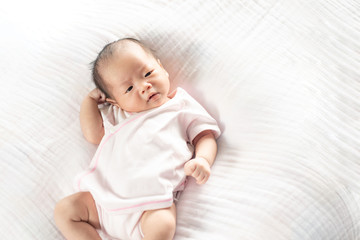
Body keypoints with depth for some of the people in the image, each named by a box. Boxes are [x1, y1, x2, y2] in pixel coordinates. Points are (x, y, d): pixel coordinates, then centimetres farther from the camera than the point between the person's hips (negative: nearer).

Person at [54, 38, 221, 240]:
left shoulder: (182, 105, 11)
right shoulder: (117, 114, 22)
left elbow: (205, 136, 8)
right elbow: (93, 134, 14)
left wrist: (202, 159, -13)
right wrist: (91, 99, 20)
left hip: (153, 201, -5)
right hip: (106, 195, 5)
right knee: (64, 210, -4)